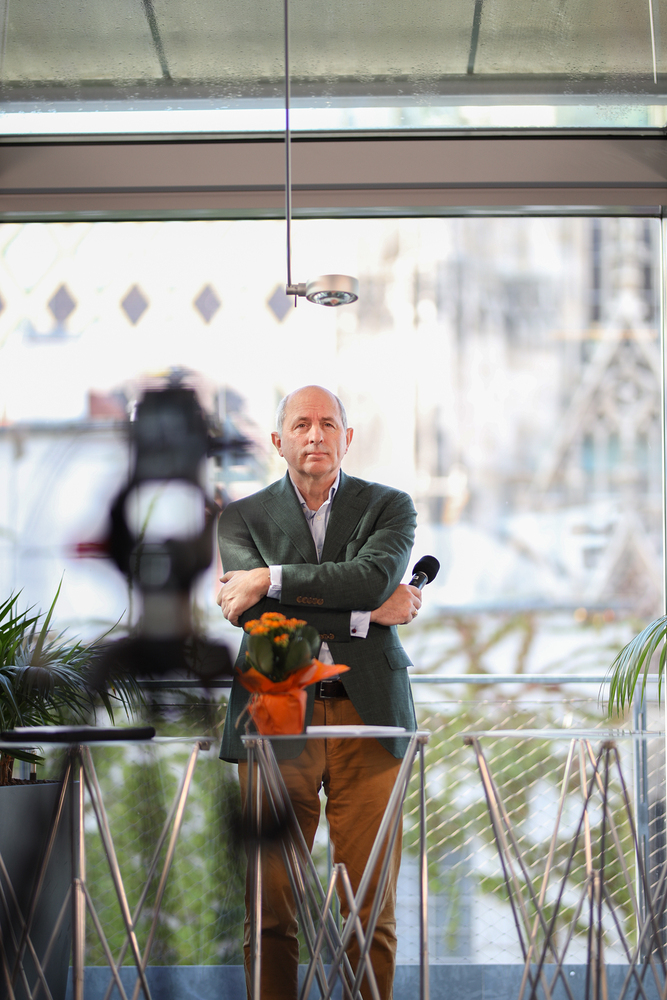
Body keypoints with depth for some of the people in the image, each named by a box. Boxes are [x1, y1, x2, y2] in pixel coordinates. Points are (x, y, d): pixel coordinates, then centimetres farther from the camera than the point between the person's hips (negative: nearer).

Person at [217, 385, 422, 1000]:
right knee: (270, 907, -2)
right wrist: (366, 612, -8)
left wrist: (271, 579, -11)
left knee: (372, 908, -1)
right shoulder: (242, 517, 11)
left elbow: (375, 576, -10)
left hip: (367, 717, 0)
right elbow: (251, 612, -5)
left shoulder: (390, 506, 11)